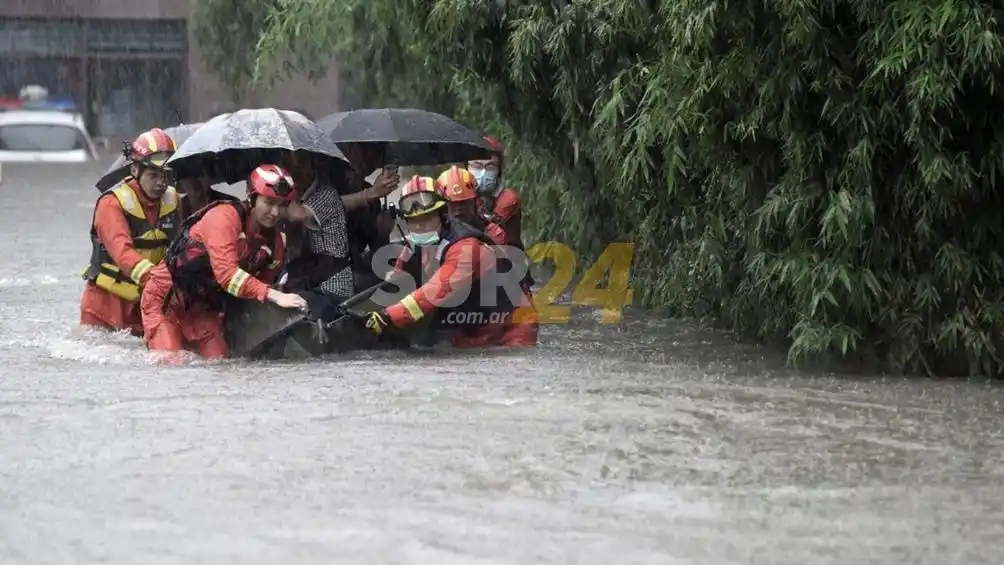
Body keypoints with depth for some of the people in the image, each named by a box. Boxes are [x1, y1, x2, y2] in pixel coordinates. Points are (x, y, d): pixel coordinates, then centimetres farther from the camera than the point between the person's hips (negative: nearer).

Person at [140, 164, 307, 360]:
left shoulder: (276, 242, -2)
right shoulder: (226, 216, -25)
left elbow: (261, 286, 8)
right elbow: (226, 273, -35)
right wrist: (275, 296, -39)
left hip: (204, 308, 7)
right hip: (166, 298, -7)